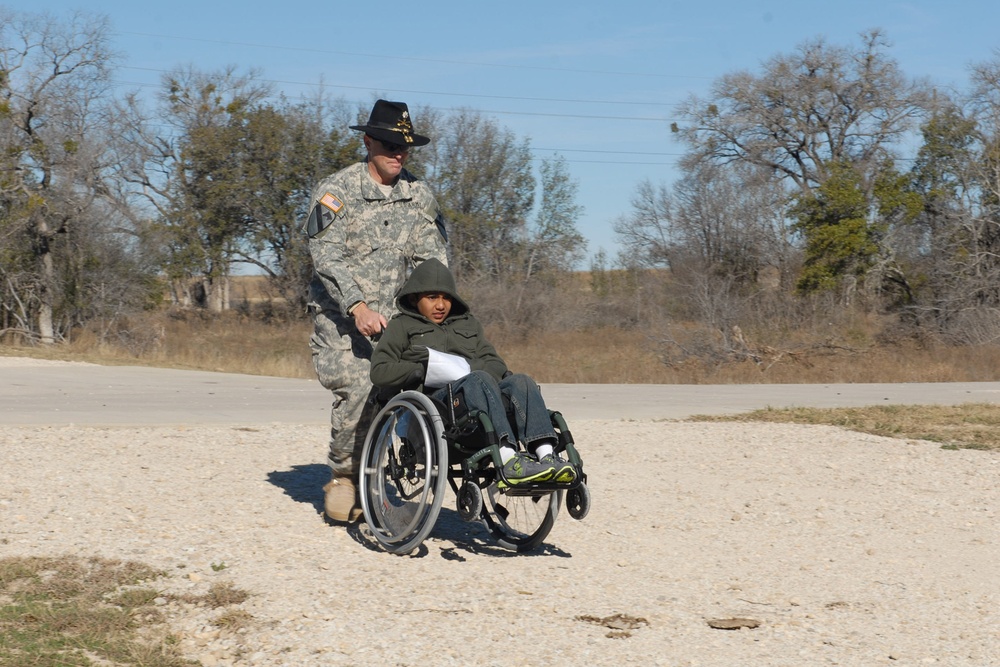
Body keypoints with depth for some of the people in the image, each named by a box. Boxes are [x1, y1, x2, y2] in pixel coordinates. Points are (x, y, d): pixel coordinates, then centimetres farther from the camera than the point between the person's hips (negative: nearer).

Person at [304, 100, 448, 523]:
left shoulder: (419, 196, 10)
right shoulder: (338, 190, -4)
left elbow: (433, 259, 8)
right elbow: (325, 255, -13)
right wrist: (358, 306, -26)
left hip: (392, 314, 4)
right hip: (340, 312, -4)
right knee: (358, 388, -21)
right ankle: (342, 479, -3)